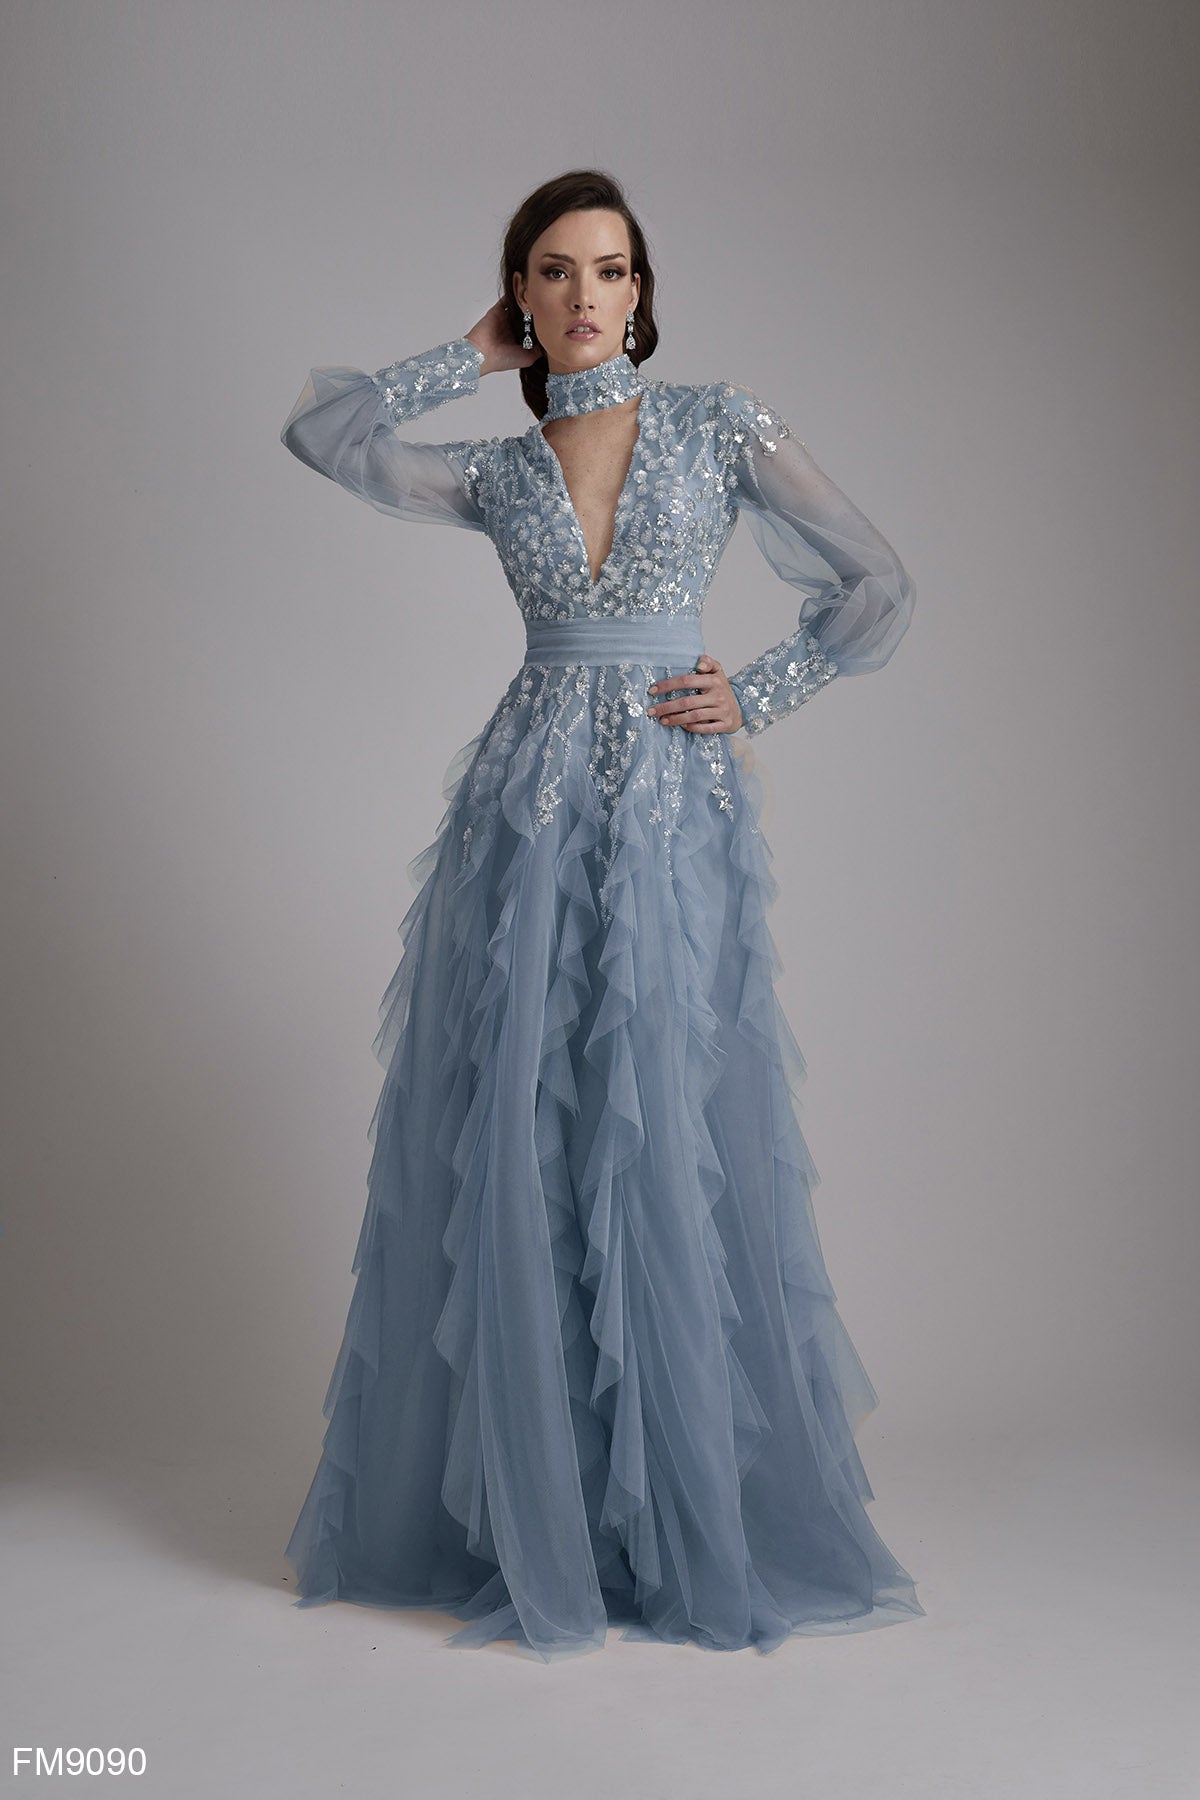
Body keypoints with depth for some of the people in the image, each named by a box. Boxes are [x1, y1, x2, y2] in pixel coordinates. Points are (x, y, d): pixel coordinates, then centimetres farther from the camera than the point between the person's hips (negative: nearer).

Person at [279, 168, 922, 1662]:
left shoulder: (720, 426, 6)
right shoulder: (498, 473, 11)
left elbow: (875, 592, 6)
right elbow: (319, 430, 5)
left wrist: (756, 699, 0)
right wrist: (476, 356, 11)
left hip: (678, 823, -2)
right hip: (529, 823, 2)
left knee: (669, 1160, 0)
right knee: (512, 1156, 1)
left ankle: (696, 1531, 15)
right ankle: (527, 1520, 14)